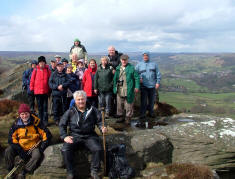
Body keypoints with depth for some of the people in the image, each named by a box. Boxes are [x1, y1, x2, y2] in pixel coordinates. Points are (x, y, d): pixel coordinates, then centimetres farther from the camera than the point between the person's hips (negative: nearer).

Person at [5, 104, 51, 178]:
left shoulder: (36, 122, -13)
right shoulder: (16, 124, -6)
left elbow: (47, 135, -11)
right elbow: (11, 138, -7)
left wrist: (42, 148, -19)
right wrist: (20, 151, -19)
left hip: (33, 147, -3)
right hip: (20, 147, 3)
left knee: (37, 155, -33)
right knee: (8, 151, -21)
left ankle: (23, 172, -20)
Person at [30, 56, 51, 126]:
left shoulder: (47, 70, 1)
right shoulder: (35, 70, 1)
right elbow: (32, 80, 4)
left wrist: (49, 89, 1)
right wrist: (31, 88, 1)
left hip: (45, 91, -1)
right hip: (37, 91, 1)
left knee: (45, 107, 2)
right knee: (40, 107, 10)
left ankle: (45, 121, 7)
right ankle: (41, 120, 20)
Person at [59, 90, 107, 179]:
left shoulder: (93, 110, 7)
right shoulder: (70, 112, 6)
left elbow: (99, 121, 10)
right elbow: (62, 124, 9)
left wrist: (102, 128, -13)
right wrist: (64, 136, -5)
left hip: (89, 136, 0)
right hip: (74, 135, 0)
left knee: (98, 149, -25)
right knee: (65, 150, -26)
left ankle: (94, 171, -4)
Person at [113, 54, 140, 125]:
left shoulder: (131, 68, -2)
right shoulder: (118, 68, 12)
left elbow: (136, 78, -4)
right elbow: (115, 78, 18)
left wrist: (137, 87, -11)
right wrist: (115, 87, 12)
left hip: (128, 90, -5)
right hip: (119, 90, 5)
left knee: (128, 105, 2)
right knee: (120, 104, 12)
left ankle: (128, 117, 15)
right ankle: (122, 117, 25)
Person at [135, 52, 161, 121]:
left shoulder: (154, 64, 11)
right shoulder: (139, 64, 10)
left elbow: (158, 74, 8)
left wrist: (158, 82, -1)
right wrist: (139, 79, -12)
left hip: (152, 86, 2)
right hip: (143, 86, -1)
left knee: (152, 100, 9)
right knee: (143, 100, -4)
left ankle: (151, 112, 24)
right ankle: (142, 114, 4)